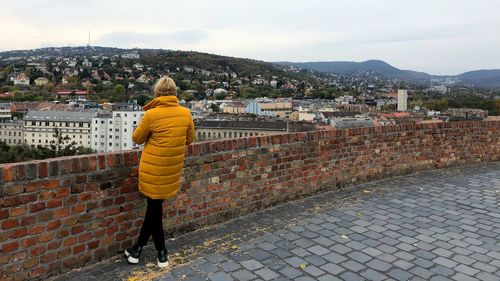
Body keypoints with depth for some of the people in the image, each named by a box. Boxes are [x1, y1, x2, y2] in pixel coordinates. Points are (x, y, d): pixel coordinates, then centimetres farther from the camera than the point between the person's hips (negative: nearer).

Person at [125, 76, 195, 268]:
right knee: (154, 207, 16)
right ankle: (139, 247, 29)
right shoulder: (185, 113, -3)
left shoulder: (151, 114, -14)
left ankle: (162, 251, 23)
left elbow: (137, 138, 0)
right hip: (173, 169, 4)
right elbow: (190, 139, 10)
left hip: (154, 169, -4)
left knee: (154, 207, 11)